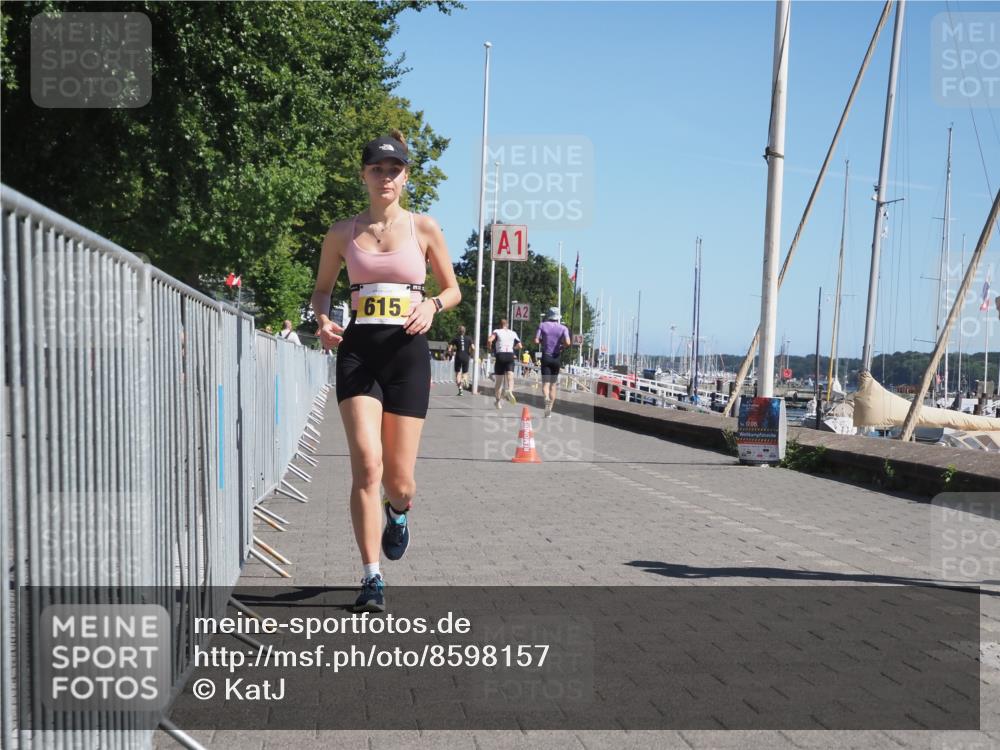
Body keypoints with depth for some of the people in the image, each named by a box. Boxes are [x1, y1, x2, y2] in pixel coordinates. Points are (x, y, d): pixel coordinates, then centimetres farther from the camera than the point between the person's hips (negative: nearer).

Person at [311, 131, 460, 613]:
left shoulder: (424, 228, 6)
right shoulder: (343, 233, 8)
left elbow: (453, 289, 13)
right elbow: (322, 287, 20)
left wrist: (432, 305, -9)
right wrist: (323, 320, -1)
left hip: (407, 352, 0)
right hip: (357, 351, 0)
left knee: (399, 481, 2)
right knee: (366, 466, -16)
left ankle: (398, 512, 41)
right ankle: (372, 578, -7)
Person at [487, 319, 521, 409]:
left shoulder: (497, 332, 5)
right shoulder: (513, 333, 14)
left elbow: (489, 340, -12)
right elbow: (519, 346, 14)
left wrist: (489, 346, 8)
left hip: (500, 355, -1)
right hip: (510, 355, 1)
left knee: (498, 380, 8)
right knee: (510, 375, -11)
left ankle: (497, 400, 17)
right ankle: (510, 391, -42)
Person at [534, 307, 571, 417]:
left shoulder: (543, 325, -1)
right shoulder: (563, 328, -1)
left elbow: (536, 341, -10)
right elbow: (567, 342, -16)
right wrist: (562, 346, 5)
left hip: (545, 357, -1)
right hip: (556, 358, 1)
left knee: (545, 383, -4)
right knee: (553, 385, 12)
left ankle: (546, 398, -36)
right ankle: (549, 410, 13)